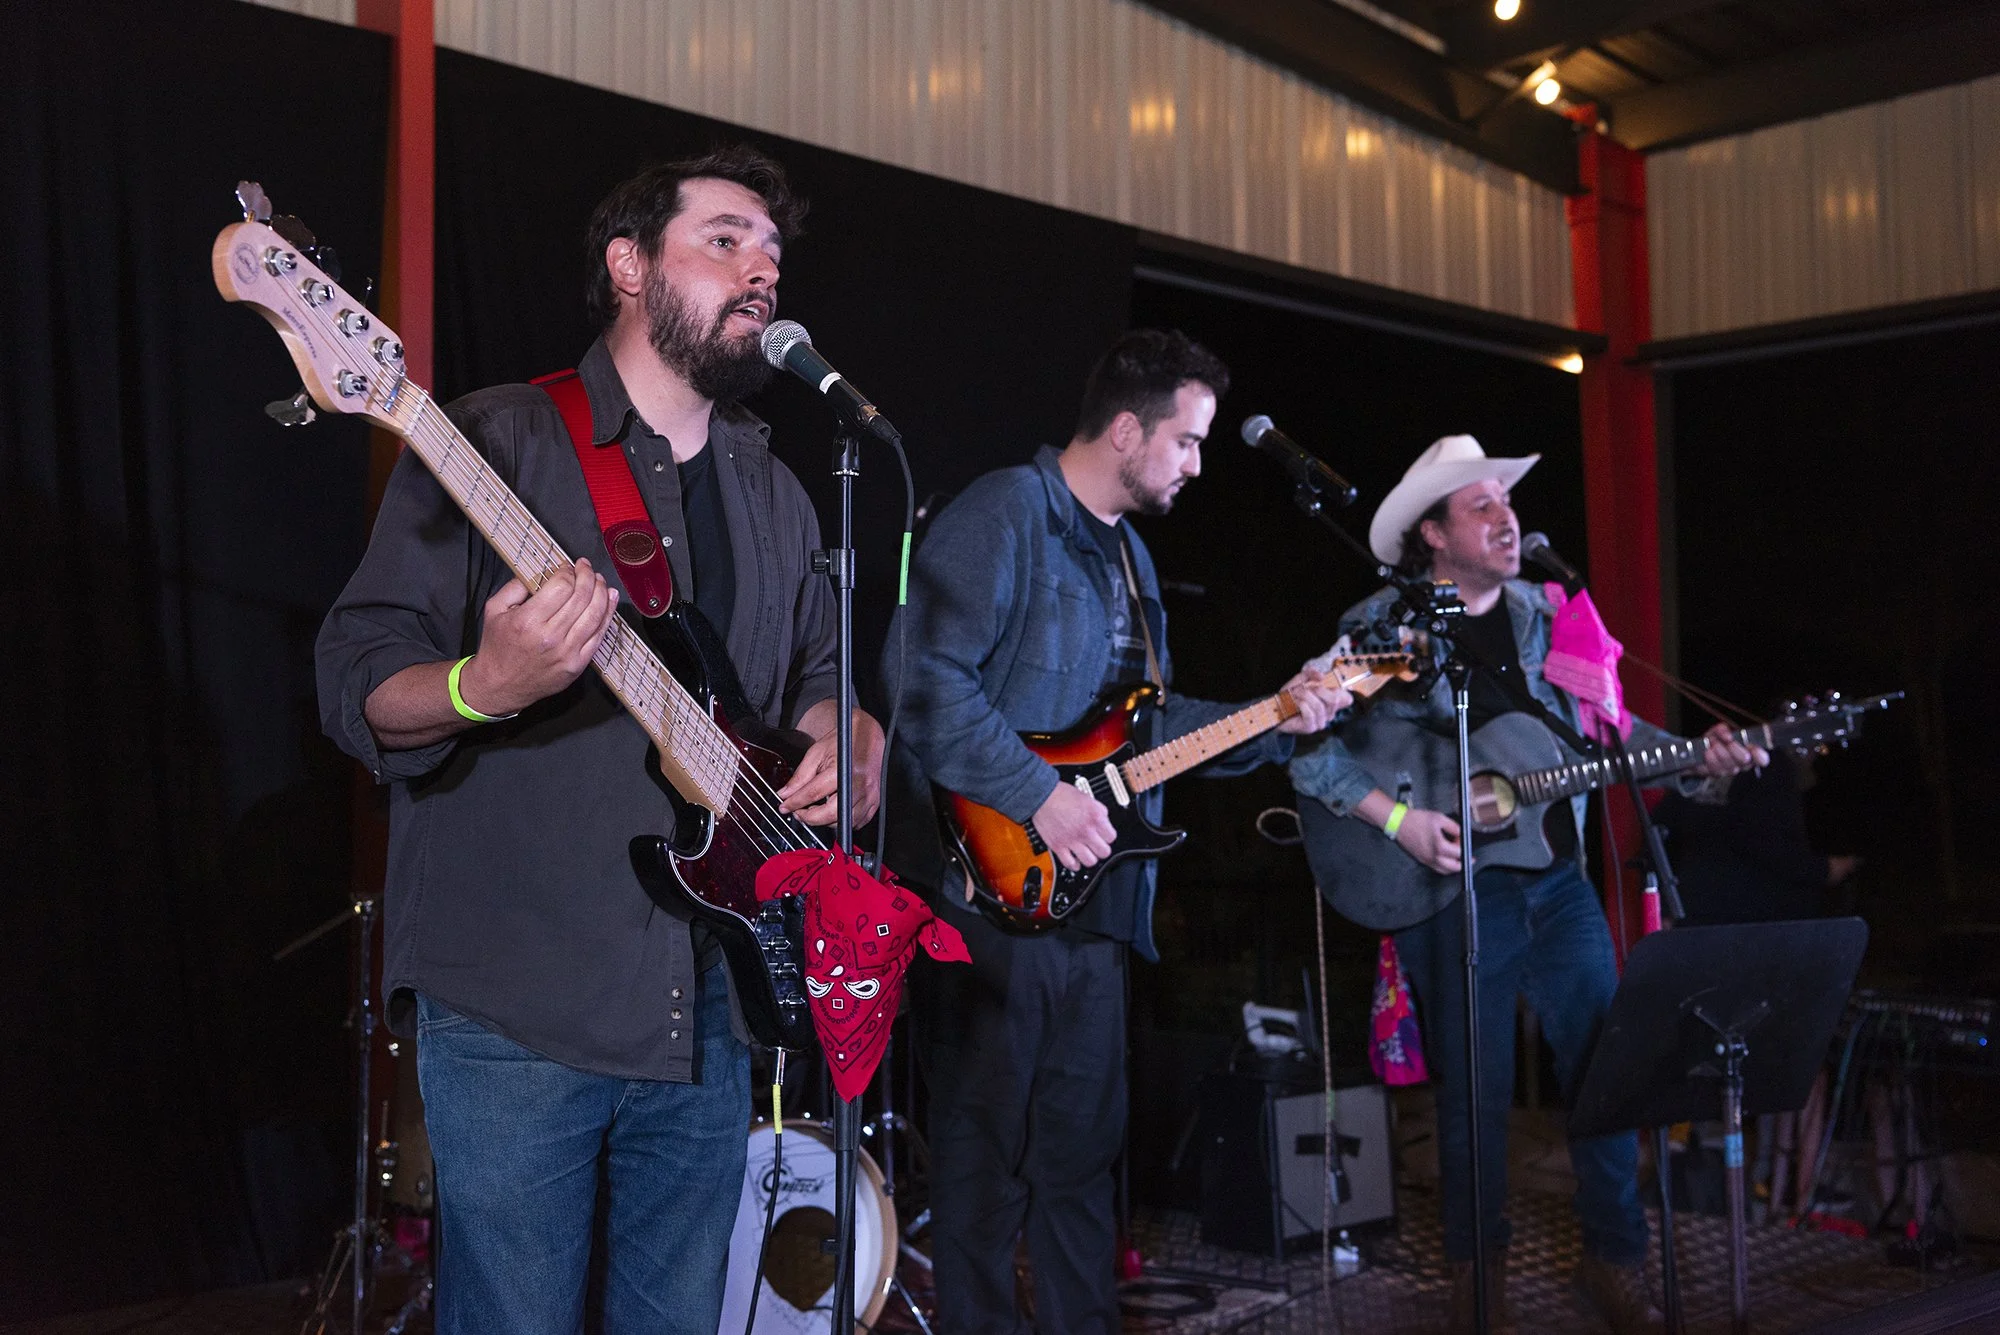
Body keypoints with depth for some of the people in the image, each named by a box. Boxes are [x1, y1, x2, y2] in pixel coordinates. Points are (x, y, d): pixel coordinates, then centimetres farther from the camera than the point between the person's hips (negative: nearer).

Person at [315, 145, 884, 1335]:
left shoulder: (774, 493, 14)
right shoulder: (497, 442, -6)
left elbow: (818, 669, 22)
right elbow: (358, 685, -9)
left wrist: (853, 738, -1)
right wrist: (485, 688, -31)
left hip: (709, 1008, 6)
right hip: (516, 1013, -6)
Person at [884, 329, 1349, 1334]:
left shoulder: (1128, 552, 19)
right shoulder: (1003, 514, -12)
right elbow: (929, 680, -22)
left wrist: (1272, 721, 11)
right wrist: (1038, 797, -22)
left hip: (1089, 899, 9)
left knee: (1082, 1141, 17)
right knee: (986, 1149, 1)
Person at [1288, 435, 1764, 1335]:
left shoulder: (1547, 615, 10)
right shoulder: (1378, 629, -6)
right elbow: (1303, 744, -10)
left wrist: (1695, 755, -3)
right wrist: (1396, 817, -19)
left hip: (1556, 879, 5)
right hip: (1450, 888, -4)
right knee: (1474, 1088, 3)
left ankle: (1615, 1261, 22)